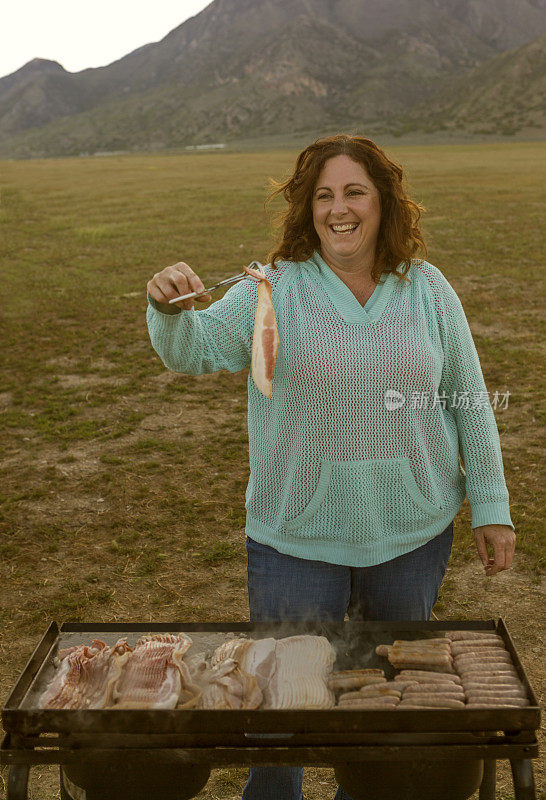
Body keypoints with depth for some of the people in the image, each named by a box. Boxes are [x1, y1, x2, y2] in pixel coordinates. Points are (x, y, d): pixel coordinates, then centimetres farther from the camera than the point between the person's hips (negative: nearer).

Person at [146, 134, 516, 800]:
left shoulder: (427, 289, 0)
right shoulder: (273, 290, -7)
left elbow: (468, 401, 3)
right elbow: (193, 350, -16)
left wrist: (490, 507, 3)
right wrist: (169, 308, -38)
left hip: (413, 528, 3)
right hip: (297, 537, -2)